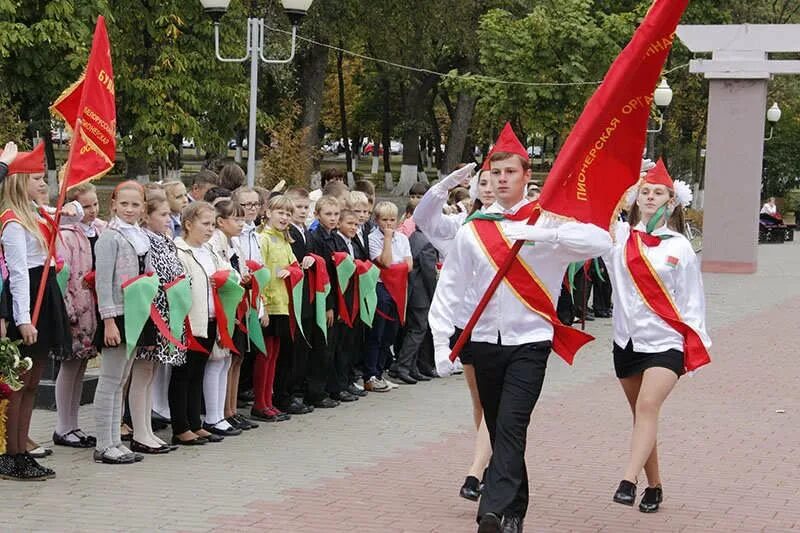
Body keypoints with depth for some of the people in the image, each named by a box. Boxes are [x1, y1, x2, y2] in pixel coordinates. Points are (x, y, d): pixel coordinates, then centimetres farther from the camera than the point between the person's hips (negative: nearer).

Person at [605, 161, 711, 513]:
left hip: (666, 341, -4)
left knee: (648, 406, -21)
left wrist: (698, 343, -2)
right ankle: (654, 487, 23)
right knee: (640, 412, 11)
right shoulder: (619, 236, 3)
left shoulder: (679, 246, -1)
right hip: (627, 339, 4)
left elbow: (691, 299, 1)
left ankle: (628, 482, -30)